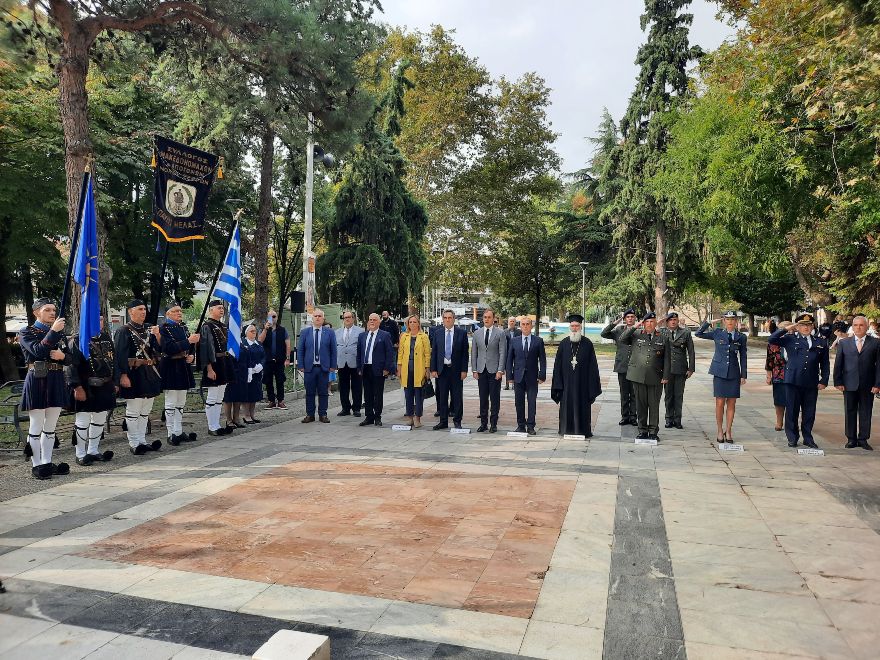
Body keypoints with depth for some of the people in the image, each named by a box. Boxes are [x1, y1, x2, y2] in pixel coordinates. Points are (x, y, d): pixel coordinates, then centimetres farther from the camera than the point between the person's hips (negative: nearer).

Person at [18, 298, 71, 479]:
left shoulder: (59, 332, 14)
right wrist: (53, 331, -20)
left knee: (50, 427, 11)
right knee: (36, 427, 0)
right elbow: (38, 351, -18)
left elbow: (70, 358, 10)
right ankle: (36, 465, 8)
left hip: (57, 382, 5)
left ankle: (47, 463, 19)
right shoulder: (26, 332, -1)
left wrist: (62, 356, -12)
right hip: (37, 382, -5)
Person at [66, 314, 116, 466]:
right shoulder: (77, 340, -12)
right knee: (82, 422, 2)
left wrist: (114, 383, 13)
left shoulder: (106, 337, 9)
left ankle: (93, 450, 28)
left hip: (105, 388, 7)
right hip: (86, 389, -7)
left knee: (100, 420, 14)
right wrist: (77, 388, -20)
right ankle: (81, 455, 14)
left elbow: (113, 361, 15)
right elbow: (70, 367, -16)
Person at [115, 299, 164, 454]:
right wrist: (123, 376, -20)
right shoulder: (124, 331, -9)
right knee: (133, 412, 1)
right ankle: (134, 444, 8)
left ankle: (142, 441, 23)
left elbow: (156, 351, 11)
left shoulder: (148, 330, 13)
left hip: (150, 374, 7)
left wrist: (156, 336, -4)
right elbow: (120, 355, -15)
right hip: (134, 375, -7)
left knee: (145, 411, 13)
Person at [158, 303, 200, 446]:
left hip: (183, 368, 7)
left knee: (181, 403, 13)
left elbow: (189, 347, 18)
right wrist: (188, 341, -28)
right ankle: (171, 434, 6)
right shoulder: (164, 328, -10)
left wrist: (192, 356, -2)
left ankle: (179, 432, 21)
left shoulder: (183, 327, 12)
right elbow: (169, 348, -23)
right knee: (171, 404, 0)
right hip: (170, 368, -7)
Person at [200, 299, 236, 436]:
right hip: (214, 365, -9)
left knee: (220, 398, 13)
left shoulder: (223, 326, 14)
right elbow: (205, 349, -17)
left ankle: (217, 425, 20)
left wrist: (229, 365, 16)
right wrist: (209, 369, -21)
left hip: (225, 364, 9)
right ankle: (212, 428, 6)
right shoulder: (207, 326, -11)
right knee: (212, 398, -1)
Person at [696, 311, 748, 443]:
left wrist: (743, 375, 5)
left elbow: (743, 357, 7)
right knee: (720, 403, 0)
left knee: (731, 403, 4)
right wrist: (709, 322, -1)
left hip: (734, 374, 1)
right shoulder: (717, 333, 4)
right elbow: (699, 333, 8)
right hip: (720, 372, -1)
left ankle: (728, 431, 15)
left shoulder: (741, 337, 5)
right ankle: (720, 431, 12)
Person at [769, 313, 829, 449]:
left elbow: (825, 364, 13)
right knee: (792, 411, 4)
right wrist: (787, 329, -5)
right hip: (793, 381, -2)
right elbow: (772, 340, -7)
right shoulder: (790, 339, 4)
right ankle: (792, 438, 15)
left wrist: (824, 381, 6)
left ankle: (808, 438, 22)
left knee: (809, 412, 9)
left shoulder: (821, 342, 11)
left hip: (811, 383, 2)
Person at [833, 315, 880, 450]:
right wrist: (838, 382, -2)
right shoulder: (844, 343, 6)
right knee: (850, 412, 6)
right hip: (849, 384, 1)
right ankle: (851, 439, 15)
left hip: (868, 385, -1)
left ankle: (863, 439, 16)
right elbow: (838, 363, 5)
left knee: (865, 413, 6)